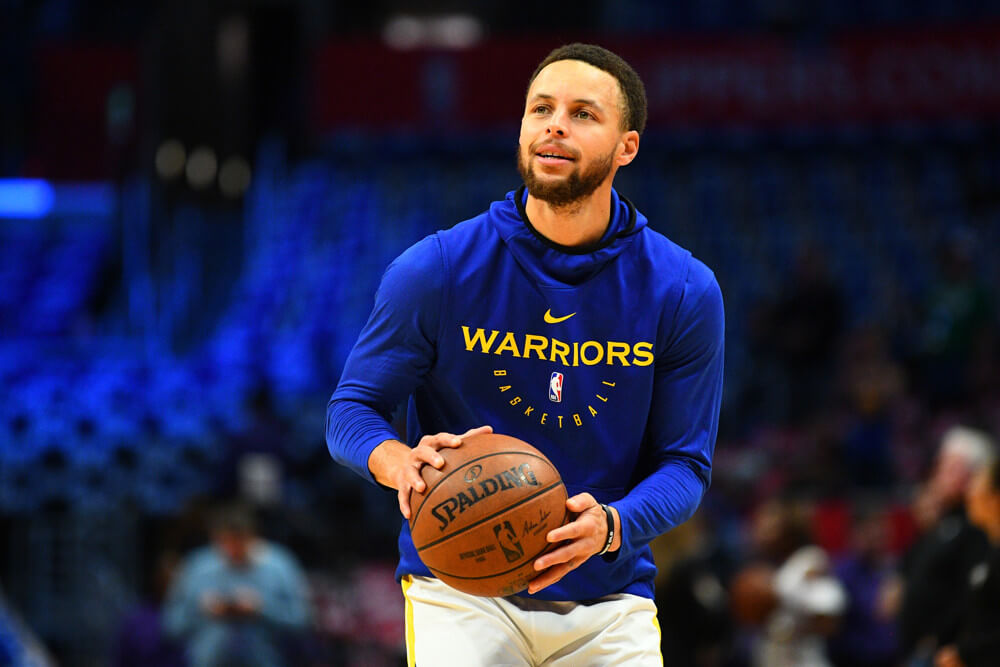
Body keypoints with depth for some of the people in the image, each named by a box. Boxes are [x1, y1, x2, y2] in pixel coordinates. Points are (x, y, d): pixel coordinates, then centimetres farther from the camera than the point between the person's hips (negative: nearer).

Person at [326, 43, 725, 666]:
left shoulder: (684, 291, -4)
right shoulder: (437, 269, -6)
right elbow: (351, 409, 0)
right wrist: (401, 462, -23)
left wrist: (610, 526, -22)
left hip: (610, 601, 1)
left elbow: (684, 462, -1)